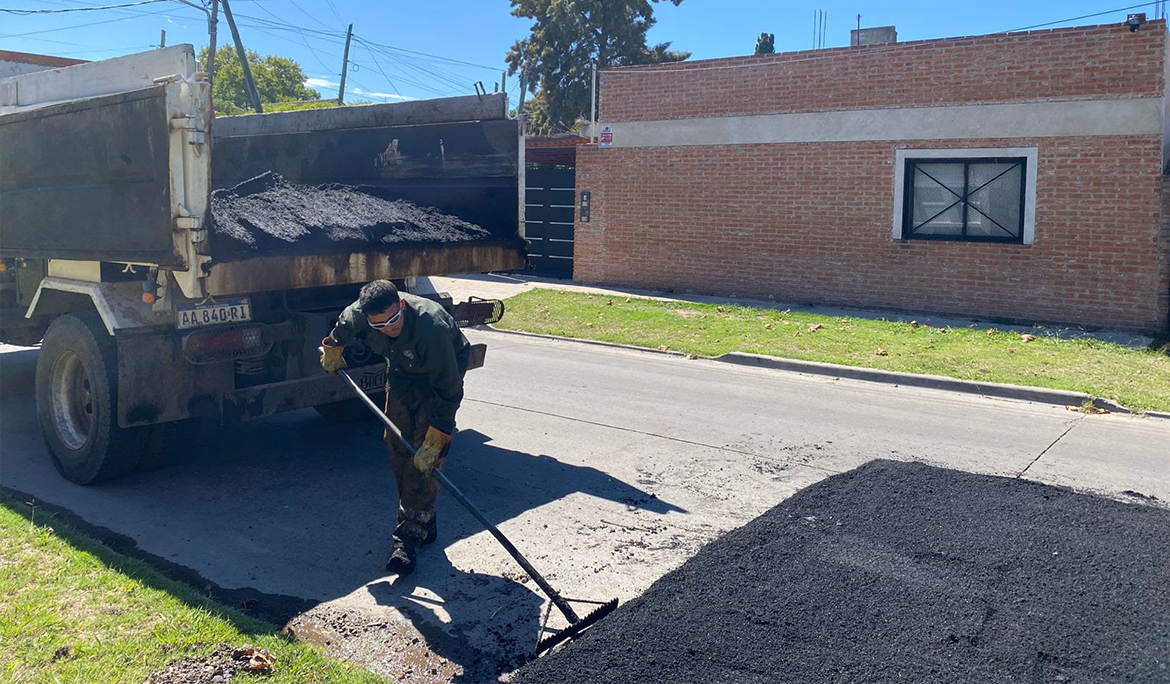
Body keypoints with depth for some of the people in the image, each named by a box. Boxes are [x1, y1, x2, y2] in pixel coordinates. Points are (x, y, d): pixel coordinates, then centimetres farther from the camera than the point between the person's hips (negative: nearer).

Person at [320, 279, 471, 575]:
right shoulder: (360, 312, -24)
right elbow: (344, 325, 5)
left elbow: (449, 391, -35)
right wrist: (333, 350, 23)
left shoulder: (432, 327, -42)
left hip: (444, 373, -6)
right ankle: (423, 522, 17)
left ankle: (410, 534, -11)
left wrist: (433, 443, -35)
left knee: (424, 457, -15)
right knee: (396, 444, 4)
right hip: (401, 372, 6)